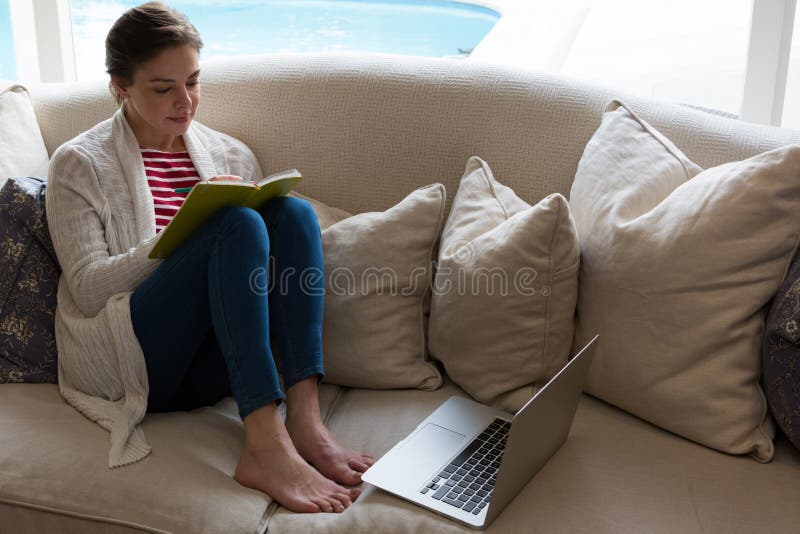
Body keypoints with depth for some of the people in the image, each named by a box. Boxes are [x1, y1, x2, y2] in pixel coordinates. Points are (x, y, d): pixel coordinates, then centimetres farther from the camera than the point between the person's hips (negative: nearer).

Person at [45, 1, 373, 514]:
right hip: (128, 361, -4)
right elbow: (87, 289, -6)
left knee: (293, 211, -19)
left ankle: (304, 421, -31)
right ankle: (267, 448, -38)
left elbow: (265, 251, 15)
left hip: (212, 367, 4)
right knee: (237, 222, -27)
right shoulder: (79, 164, 4)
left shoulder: (232, 155, 17)